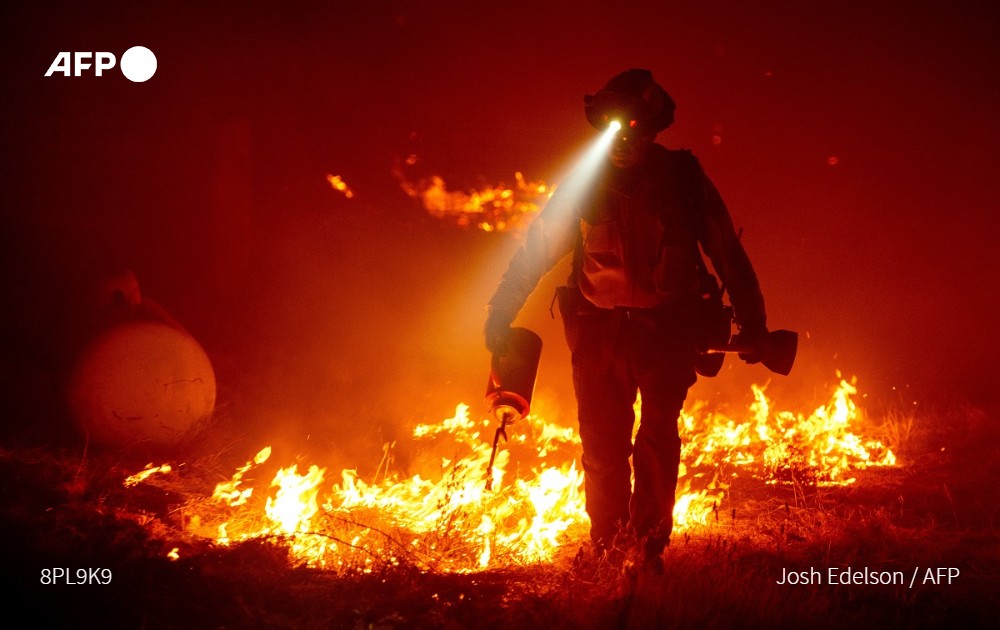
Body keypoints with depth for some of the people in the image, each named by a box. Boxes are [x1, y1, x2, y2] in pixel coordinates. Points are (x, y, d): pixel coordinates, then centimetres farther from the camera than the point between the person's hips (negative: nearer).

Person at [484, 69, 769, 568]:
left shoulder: (684, 179, -1)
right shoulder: (583, 184, 2)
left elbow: (728, 254, 5)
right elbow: (535, 251, 8)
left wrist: (752, 323, 6)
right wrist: (500, 316, 5)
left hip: (668, 326, -1)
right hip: (599, 328, 2)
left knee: (658, 436, -13)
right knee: (602, 442, 1)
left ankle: (649, 544, -6)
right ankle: (607, 550, 14)